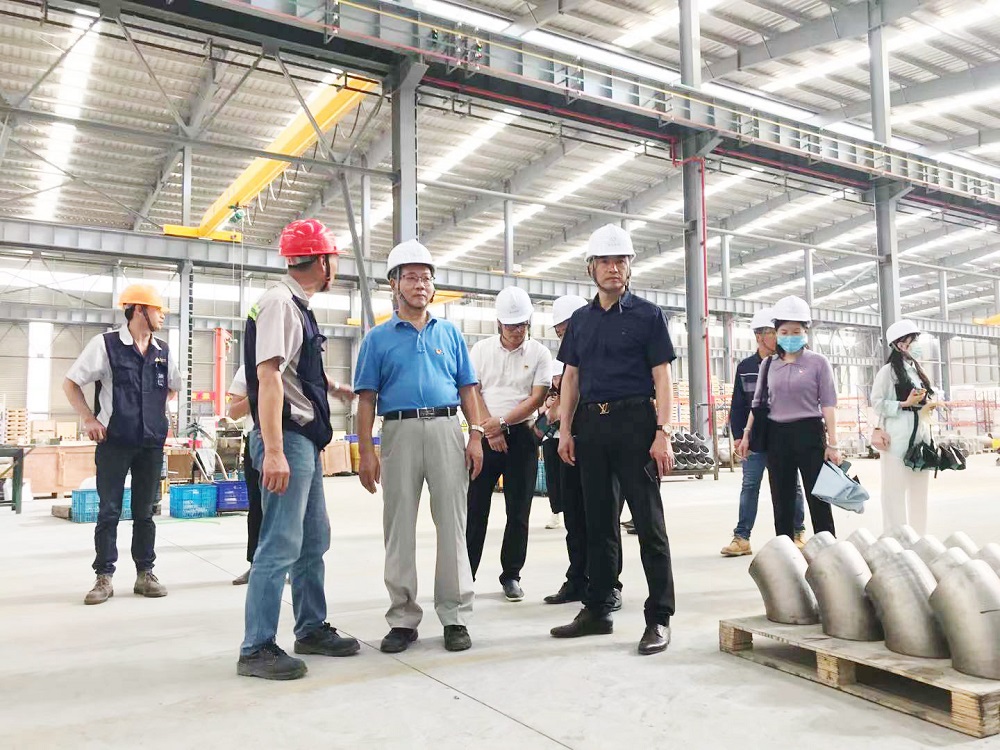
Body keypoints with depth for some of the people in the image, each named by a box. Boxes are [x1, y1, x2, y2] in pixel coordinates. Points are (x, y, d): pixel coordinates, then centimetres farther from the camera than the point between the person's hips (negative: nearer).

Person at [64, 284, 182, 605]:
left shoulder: (163, 351, 8)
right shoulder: (106, 344, -6)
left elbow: (172, 388, 25)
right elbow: (70, 383, 0)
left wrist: (154, 413, 11)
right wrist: (89, 419, -7)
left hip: (151, 443, 4)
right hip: (114, 442, -4)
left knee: (145, 512, 9)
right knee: (109, 511, 2)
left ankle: (145, 574, 17)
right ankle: (104, 578, 10)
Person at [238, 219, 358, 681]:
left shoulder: (297, 306, 16)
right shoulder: (279, 302, -13)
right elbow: (268, 375, -22)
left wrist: (334, 390, 39)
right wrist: (273, 451, -28)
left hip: (306, 439, 10)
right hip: (287, 438, -10)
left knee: (315, 540, 17)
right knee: (281, 544, -5)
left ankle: (312, 629, 29)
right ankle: (257, 648, 6)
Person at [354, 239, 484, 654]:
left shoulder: (450, 333, 15)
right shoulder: (378, 338, 10)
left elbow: (467, 389, 12)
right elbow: (367, 398, 5)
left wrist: (475, 435, 0)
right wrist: (365, 451, -4)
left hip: (447, 429, 1)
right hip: (399, 431, -1)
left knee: (453, 525, 1)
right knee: (399, 528, 4)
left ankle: (455, 616, 10)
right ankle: (403, 619, 14)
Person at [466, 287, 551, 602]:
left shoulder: (539, 353, 3)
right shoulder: (481, 349, 6)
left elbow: (536, 398, -5)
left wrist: (502, 422, -14)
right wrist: (490, 430, -9)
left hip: (522, 435, 0)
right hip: (486, 434, 1)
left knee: (518, 511, 5)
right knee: (475, 508, 2)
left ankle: (511, 576, 16)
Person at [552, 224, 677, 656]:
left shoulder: (647, 315, 2)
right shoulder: (580, 320, 15)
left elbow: (662, 378, -3)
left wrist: (663, 433, -12)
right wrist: (565, 430, 7)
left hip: (635, 422, -5)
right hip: (591, 425, 5)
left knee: (648, 521, -2)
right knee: (598, 521, 11)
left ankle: (659, 618, 6)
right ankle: (597, 611, 21)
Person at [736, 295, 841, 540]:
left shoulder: (818, 362, 0)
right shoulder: (768, 364, 10)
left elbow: (828, 404, -3)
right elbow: (758, 402, 15)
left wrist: (832, 443, -8)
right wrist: (747, 435, 9)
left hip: (809, 433, -3)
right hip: (777, 435, 3)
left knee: (819, 498, 0)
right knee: (782, 502, 8)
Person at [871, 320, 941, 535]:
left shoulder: (917, 369, 16)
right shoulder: (888, 371, -6)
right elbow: (877, 404, -10)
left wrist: (929, 405, 6)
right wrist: (905, 404, -18)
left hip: (920, 433, 7)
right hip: (897, 437, -7)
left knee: (919, 489, 9)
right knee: (896, 490, -4)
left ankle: (919, 537, 16)